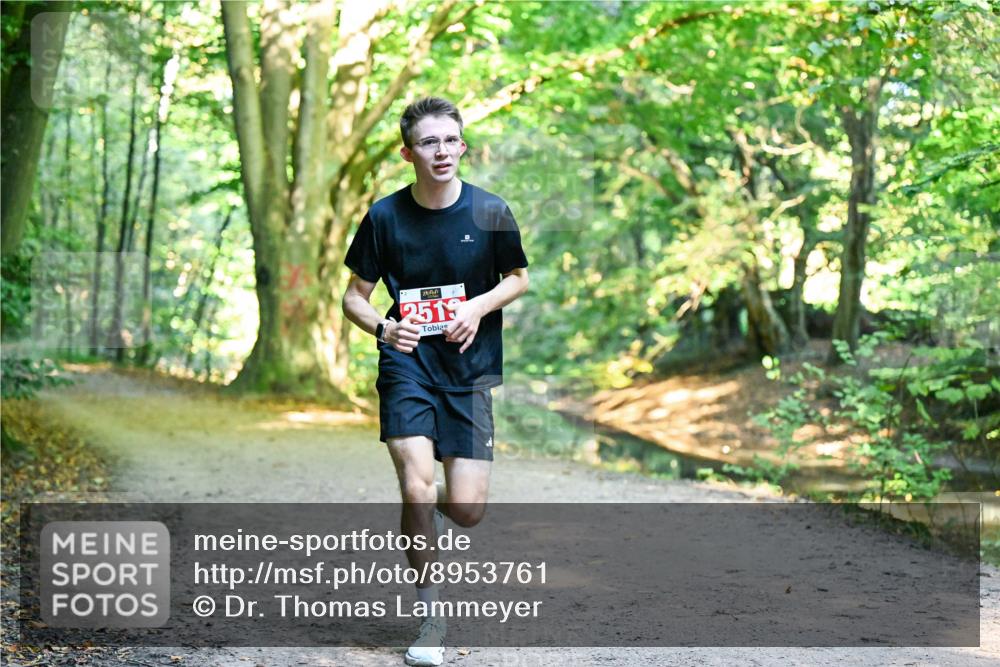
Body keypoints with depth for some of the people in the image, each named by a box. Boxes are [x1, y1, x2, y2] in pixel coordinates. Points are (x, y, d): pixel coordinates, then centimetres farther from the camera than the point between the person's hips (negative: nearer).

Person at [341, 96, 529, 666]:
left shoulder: (490, 212, -4)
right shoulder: (385, 216, -3)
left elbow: (519, 278, 11)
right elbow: (355, 295, 6)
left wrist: (480, 306, -9)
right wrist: (384, 327, -15)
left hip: (471, 370, 1)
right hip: (407, 364, -1)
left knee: (468, 510, -5)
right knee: (417, 488, -18)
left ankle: (431, 512, 35)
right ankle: (431, 615, 2)